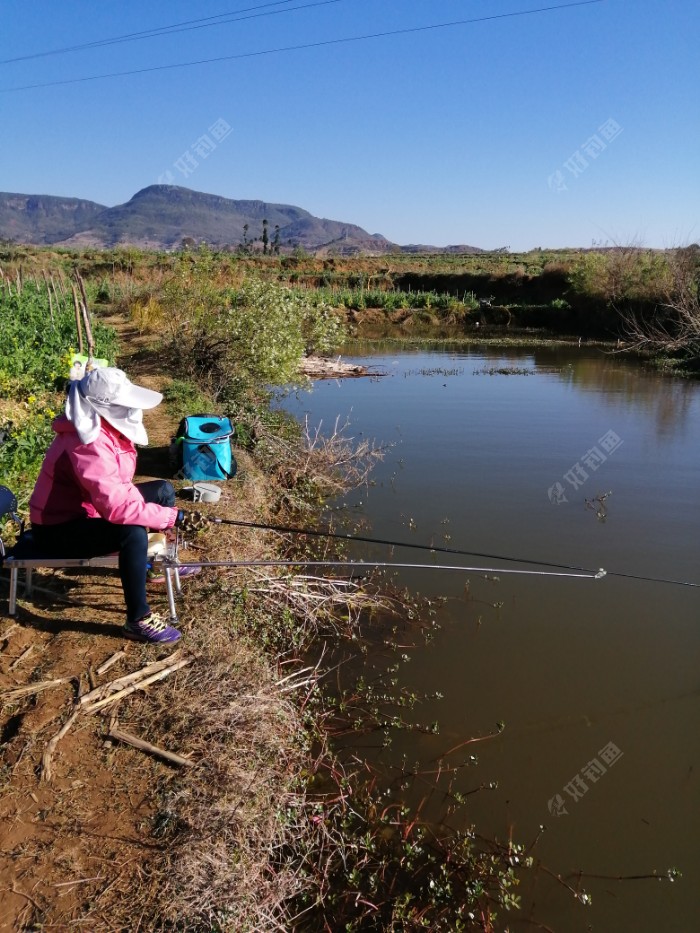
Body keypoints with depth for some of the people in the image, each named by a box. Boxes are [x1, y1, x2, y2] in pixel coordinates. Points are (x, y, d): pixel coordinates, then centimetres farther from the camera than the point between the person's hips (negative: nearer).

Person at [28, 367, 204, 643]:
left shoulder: (105, 429, -4)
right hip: (58, 530, -10)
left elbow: (118, 492, 3)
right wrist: (174, 517, -34)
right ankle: (138, 620, -22)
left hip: (90, 509, 10)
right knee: (133, 533, -35)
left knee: (163, 490, 10)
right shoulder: (88, 445, -32)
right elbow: (117, 508, -39)